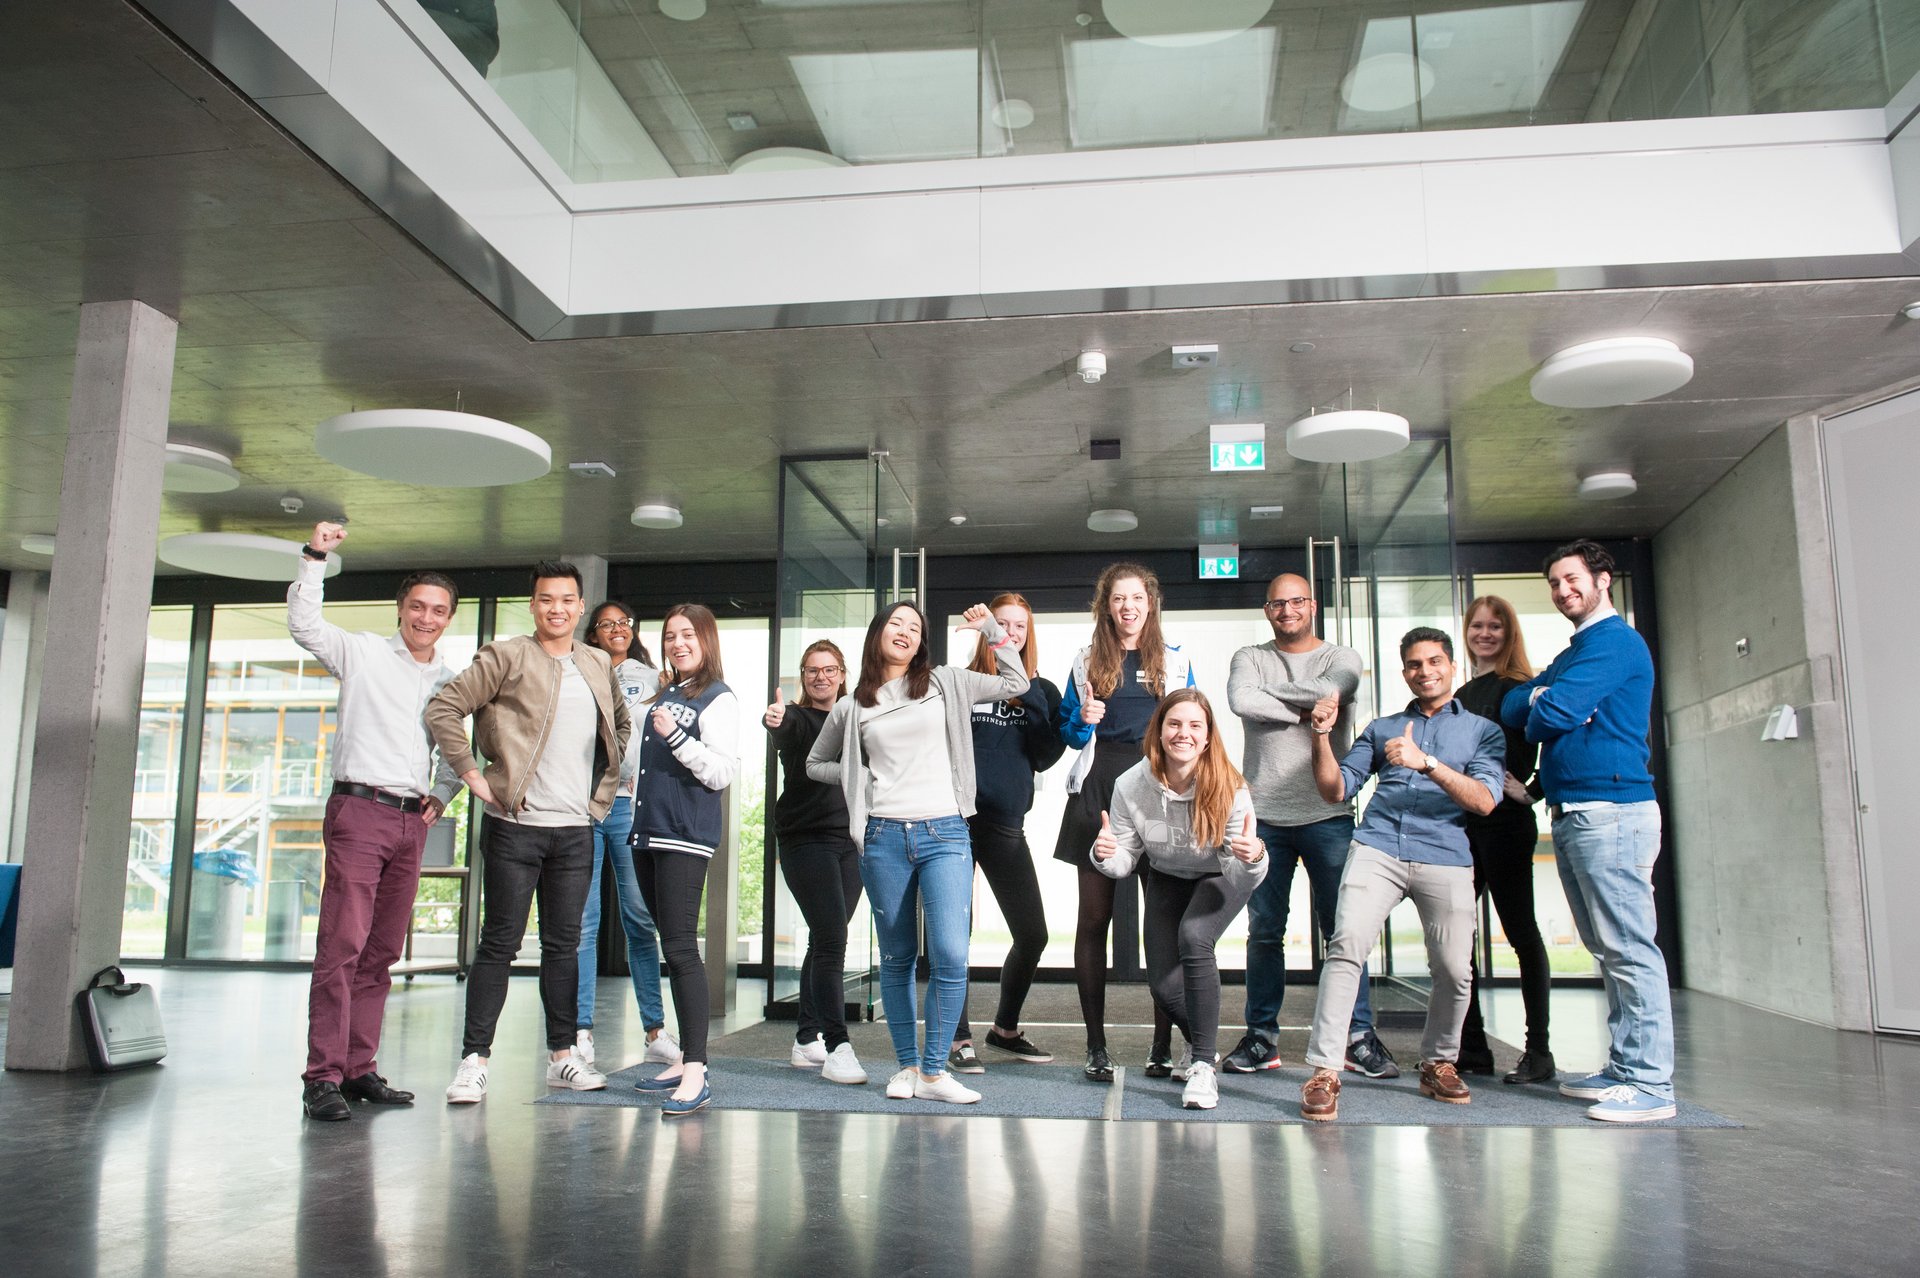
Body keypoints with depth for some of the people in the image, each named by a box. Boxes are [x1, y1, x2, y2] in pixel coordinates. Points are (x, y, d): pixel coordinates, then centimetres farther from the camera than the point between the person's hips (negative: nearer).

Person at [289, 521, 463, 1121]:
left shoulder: (448, 680, 17)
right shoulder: (363, 651, 5)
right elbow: (303, 624, -5)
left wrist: (441, 795, 10)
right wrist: (314, 558, -12)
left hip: (413, 821, 5)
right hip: (360, 808, -5)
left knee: (383, 952, 7)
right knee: (342, 943, -12)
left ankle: (358, 1069, 13)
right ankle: (323, 1076, -8)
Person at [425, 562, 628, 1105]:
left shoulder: (599, 665, 12)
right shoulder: (506, 657, -4)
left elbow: (620, 723, 27)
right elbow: (443, 708, -7)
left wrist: (607, 783, 15)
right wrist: (472, 774, -10)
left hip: (577, 828, 5)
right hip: (515, 825, -5)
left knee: (563, 944, 11)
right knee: (500, 943, -1)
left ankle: (562, 1055, 19)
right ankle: (474, 1060, 7)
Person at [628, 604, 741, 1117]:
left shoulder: (719, 699, -4)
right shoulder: (664, 695, 19)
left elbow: (725, 771, -14)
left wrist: (676, 736, -21)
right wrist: (636, 784, 18)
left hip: (687, 837, -8)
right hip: (649, 833, 8)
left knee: (681, 948, -15)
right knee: (670, 948, 10)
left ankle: (696, 1074, -16)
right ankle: (686, 1060, 17)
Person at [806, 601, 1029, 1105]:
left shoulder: (944, 683, 9)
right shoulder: (852, 707, 10)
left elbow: (1015, 683, 14)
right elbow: (816, 763, 21)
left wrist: (991, 628, 8)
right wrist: (861, 779, 7)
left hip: (944, 835, -1)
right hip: (883, 838, 1)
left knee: (950, 955, -12)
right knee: (896, 958, 8)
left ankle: (934, 1071, -1)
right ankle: (906, 1066, 20)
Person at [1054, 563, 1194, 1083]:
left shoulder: (1175, 661, 12)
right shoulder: (1086, 661, 13)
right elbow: (1065, 731, 15)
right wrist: (1083, 721, -6)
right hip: (1098, 790, 1)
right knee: (1094, 917, 1)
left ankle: (1164, 1046, 4)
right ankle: (1096, 1047, 7)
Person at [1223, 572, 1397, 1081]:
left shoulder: (1341, 657, 9)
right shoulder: (1250, 657, 11)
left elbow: (1332, 689, -16)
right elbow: (1241, 700, -12)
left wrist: (1270, 691, -7)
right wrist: (1303, 711, -9)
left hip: (1328, 814, -1)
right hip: (1264, 815, 1)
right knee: (1264, 931, 4)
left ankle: (1359, 1036, 10)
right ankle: (1262, 1037, 12)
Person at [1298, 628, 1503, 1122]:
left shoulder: (1481, 730, 17)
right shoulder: (1381, 728, 25)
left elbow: (1484, 800, 0)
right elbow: (1336, 790, 17)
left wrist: (1426, 762, -13)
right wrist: (1322, 735, 3)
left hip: (1446, 856, 0)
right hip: (1377, 849, 0)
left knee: (1454, 970, -5)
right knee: (1346, 945, -19)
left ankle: (1438, 1063, 21)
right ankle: (1324, 1071, -19)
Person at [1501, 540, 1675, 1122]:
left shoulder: (1615, 641, -6)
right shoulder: (1574, 654, 24)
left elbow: (1553, 713, -16)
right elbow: (1513, 707, 15)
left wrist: (1539, 711, 6)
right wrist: (1541, 701, -5)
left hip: (1609, 811, -10)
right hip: (1571, 814, 10)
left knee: (1630, 951, -9)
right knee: (1608, 951, 12)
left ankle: (1652, 1085, -7)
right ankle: (1624, 1068, 17)